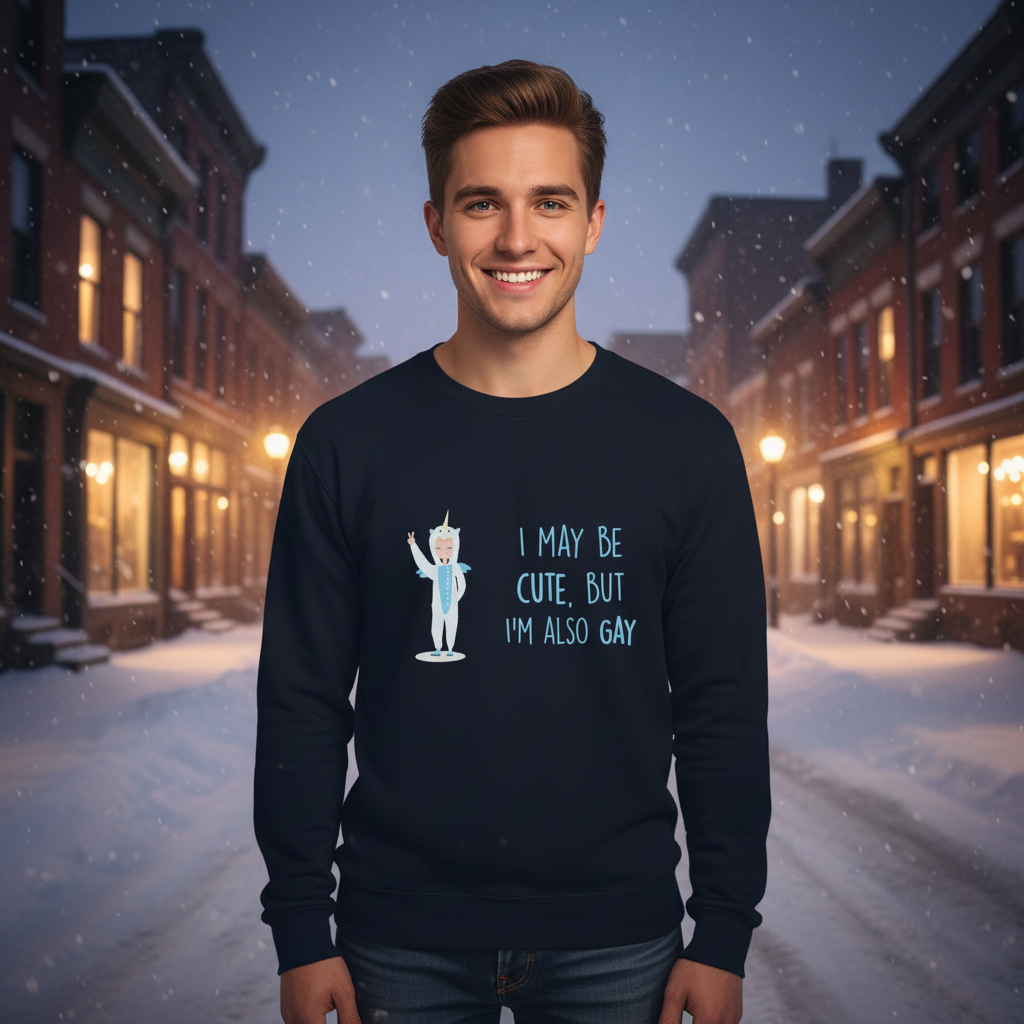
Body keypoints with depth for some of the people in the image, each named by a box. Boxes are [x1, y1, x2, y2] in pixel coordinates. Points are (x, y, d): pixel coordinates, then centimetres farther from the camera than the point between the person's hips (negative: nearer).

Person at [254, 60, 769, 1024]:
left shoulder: (687, 441, -4)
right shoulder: (346, 442, -4)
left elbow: (724, 710, -1)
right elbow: (302, 706, -1)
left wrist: (723, 936, -2)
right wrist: (301, 933, -2)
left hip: (615, 943, 0)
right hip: (402, 941, 0)